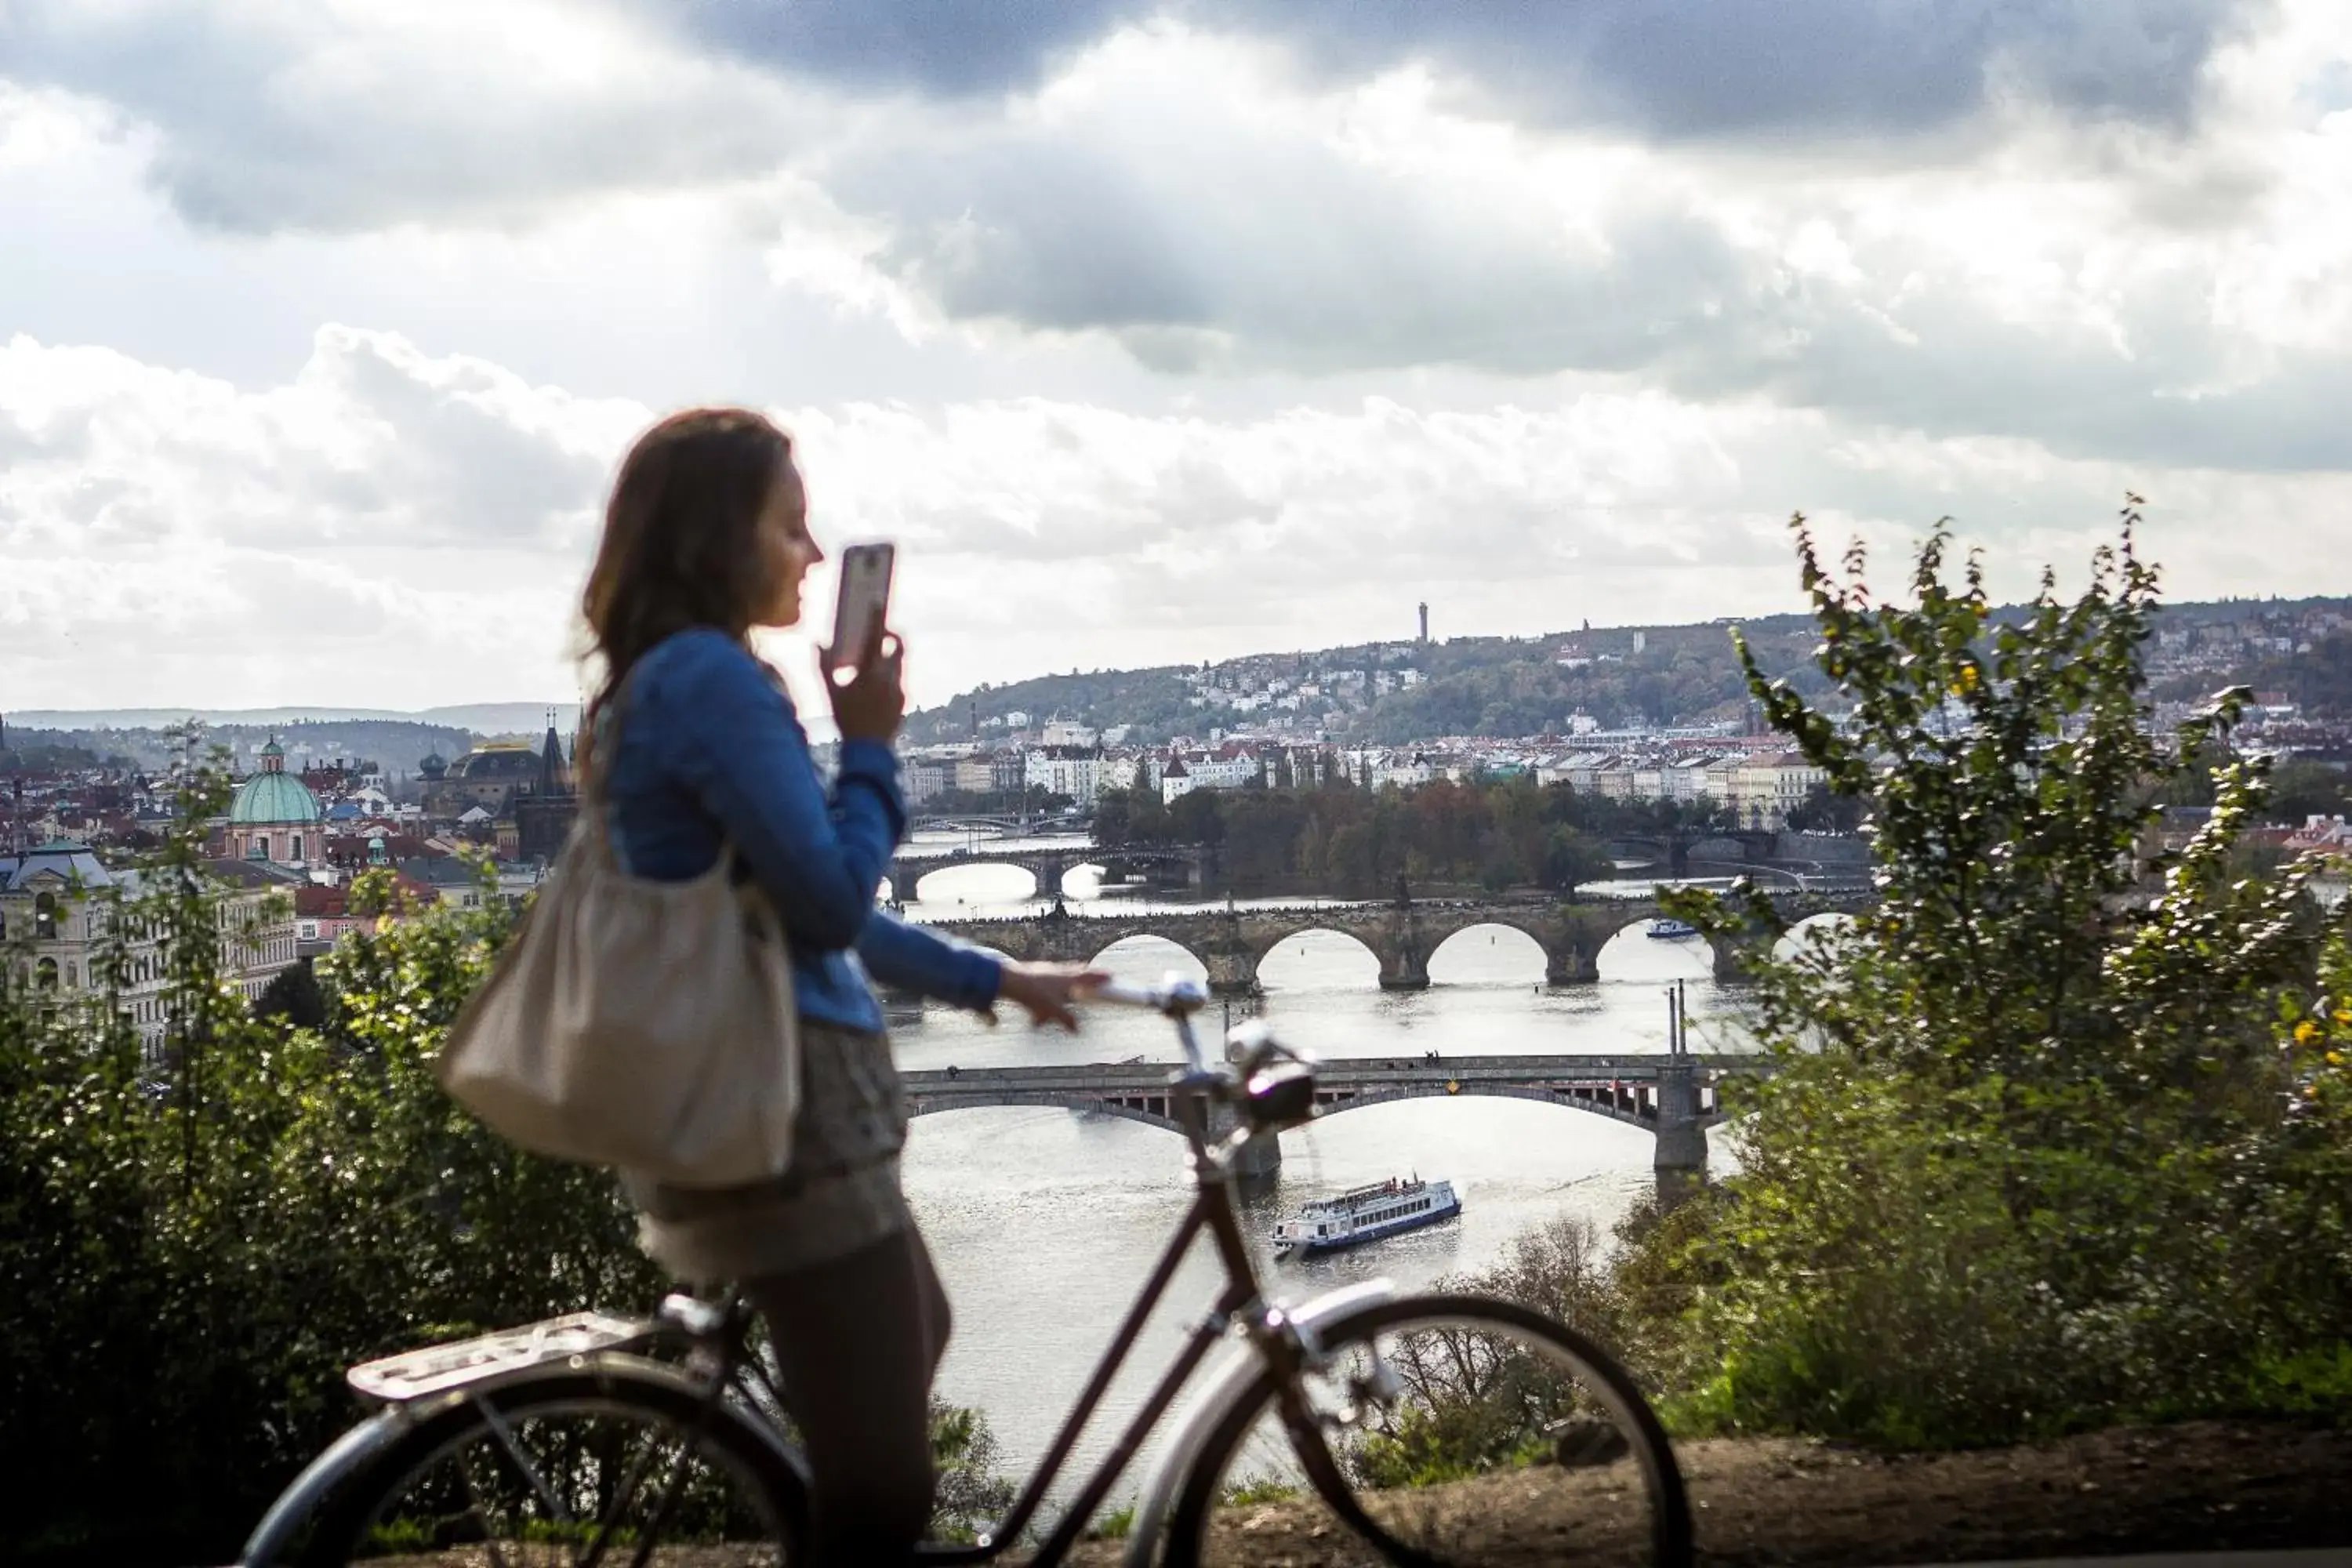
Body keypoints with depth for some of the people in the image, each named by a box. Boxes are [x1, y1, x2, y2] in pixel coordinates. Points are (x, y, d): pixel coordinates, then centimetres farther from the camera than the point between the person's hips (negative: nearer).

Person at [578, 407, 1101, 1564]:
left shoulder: (660, 683, 18)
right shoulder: (713, 678, -15)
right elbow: (831, 900, -19)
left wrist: (989, 979, 27)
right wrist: (872, 741, -5)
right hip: (783, 1111, -11)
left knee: (914, 1339, 33)